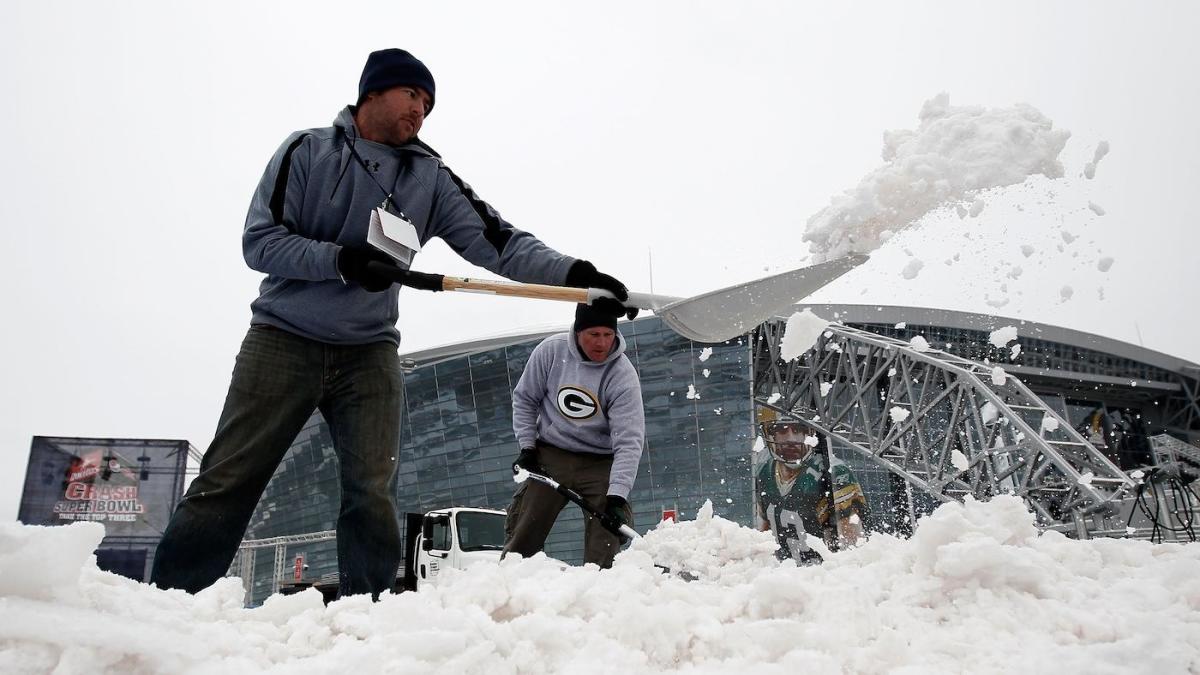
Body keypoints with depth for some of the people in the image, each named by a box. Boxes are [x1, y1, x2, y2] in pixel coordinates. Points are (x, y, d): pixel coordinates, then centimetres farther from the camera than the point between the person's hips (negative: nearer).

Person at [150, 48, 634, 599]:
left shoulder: (430, 177, 5)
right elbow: (260, 242, -6)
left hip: (369, 353, 2)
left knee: (373, 497, -4)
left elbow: (498, 243, -5)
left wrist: (574, 275, -21)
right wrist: (340, 260, -22)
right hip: (283, 340, -2)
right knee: (225, 484, -3)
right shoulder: (307, 150, 1)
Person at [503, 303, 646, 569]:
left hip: (600, 464, -1)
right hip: (551, 455, 1)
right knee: (523, 532, -1)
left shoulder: (622, 375, -20)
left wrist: (617, 495, -33)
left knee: (604, 549, -9)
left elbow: (629, 441, -24)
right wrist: (527, 446, -2)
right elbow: (525, 398, 4)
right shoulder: (551, 350, -12)